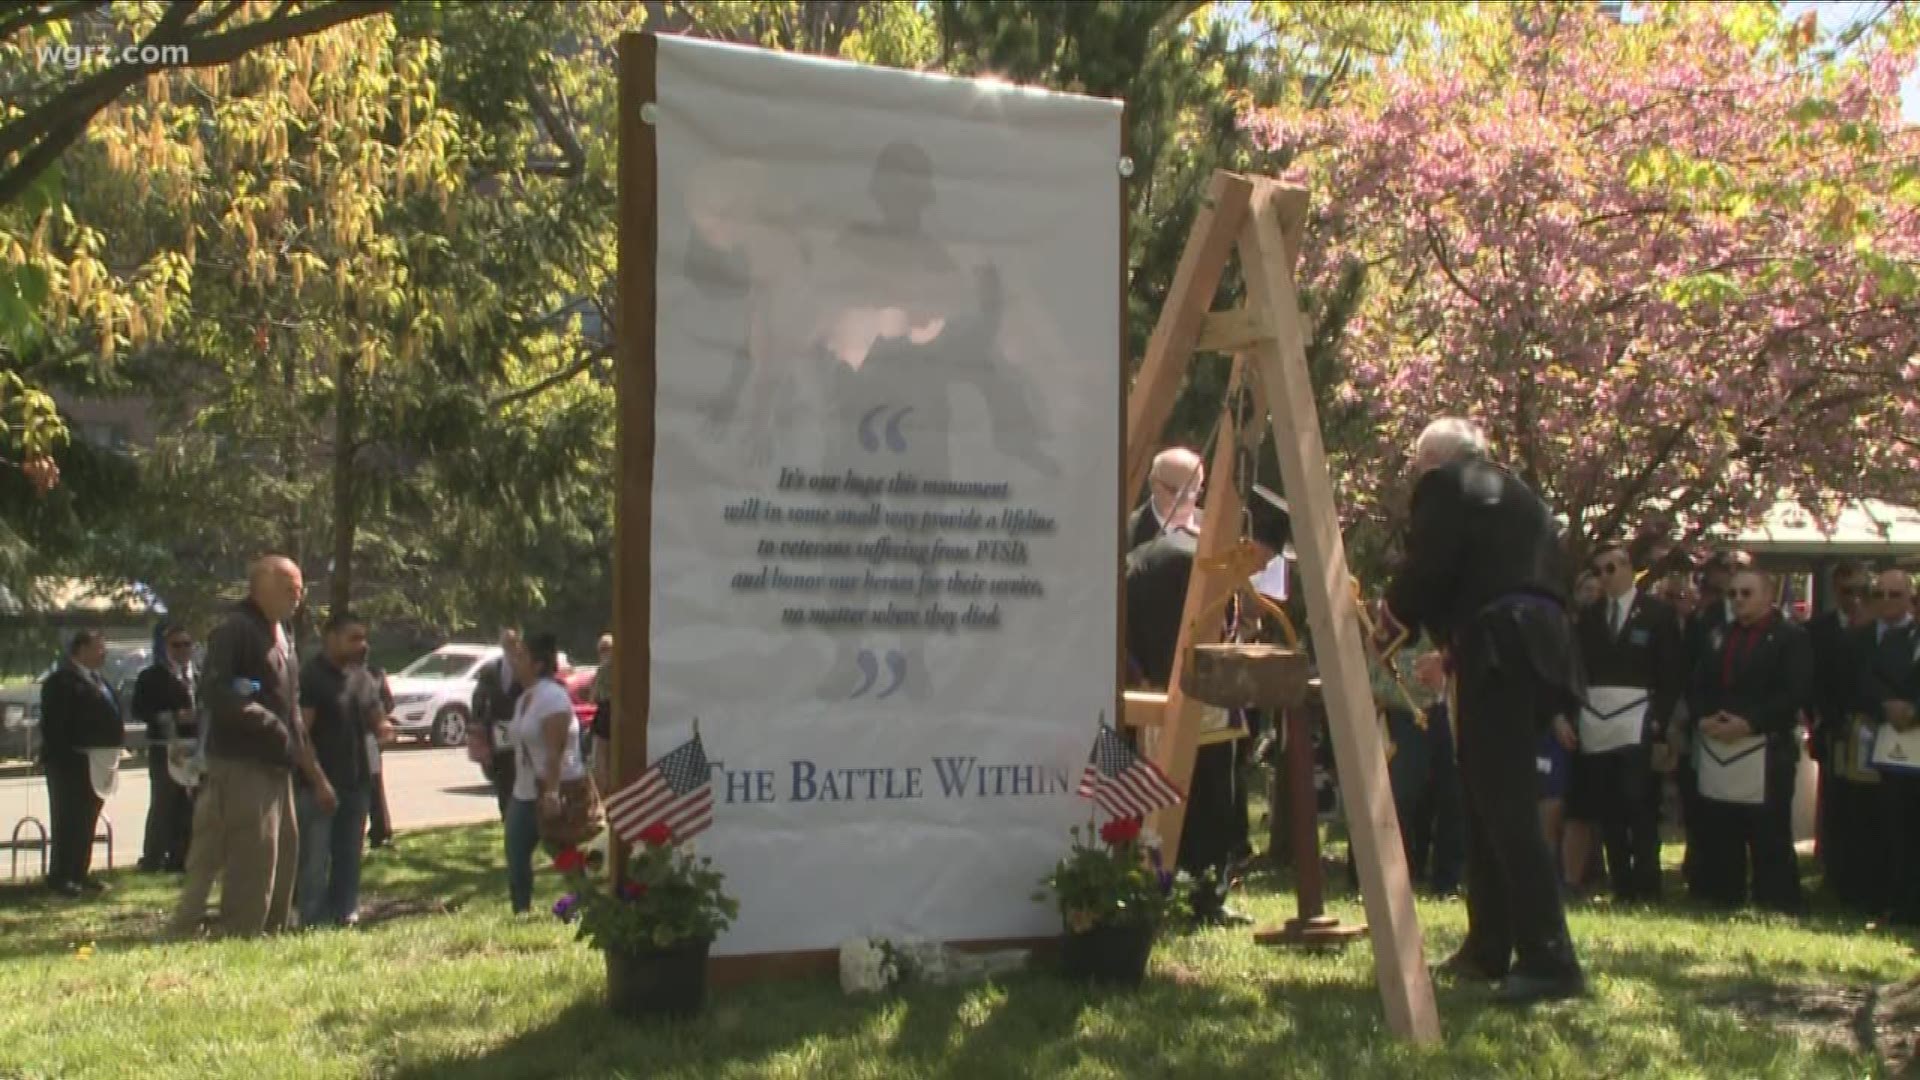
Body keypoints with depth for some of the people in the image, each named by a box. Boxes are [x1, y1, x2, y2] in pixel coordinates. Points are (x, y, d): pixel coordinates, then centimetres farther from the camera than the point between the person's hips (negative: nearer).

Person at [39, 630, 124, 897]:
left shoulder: (96, 679, 17)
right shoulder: (61, 680, -12)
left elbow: (110, 714, 20)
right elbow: (53, 724, -17)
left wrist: (114, 750, 12)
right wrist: (60, 756, -22)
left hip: (94, 762, 9)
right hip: (71, 762, -9)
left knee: (87, 820, 12)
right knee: (68, 819, -4)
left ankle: (80, 873, 19)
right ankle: (60, 876, 1)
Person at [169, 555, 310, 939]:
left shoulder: (280, 635, 18)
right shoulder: (237, 630, -13)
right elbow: (215, 692, -23)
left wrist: (299, 745, 19)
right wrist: (268, 724, -22)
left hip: (275, 763, 10)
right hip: (241, 762, -10)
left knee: (284, 848, 14)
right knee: (253, 853, -9)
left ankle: (271, 929, 24)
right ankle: (241, 935, -3)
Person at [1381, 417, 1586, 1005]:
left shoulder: (1445, 484, 2)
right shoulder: (1518, 494, 27)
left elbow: (1425, 571, -8)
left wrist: (1392, 621, 12)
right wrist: (1451, 650, 30)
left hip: (1498, 652, -9)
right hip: (1540, 650, 9)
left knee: (1506, 809, -11)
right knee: (1491, 805, 16)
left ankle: (1549, 960, -15)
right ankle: (1489, 949, 21)